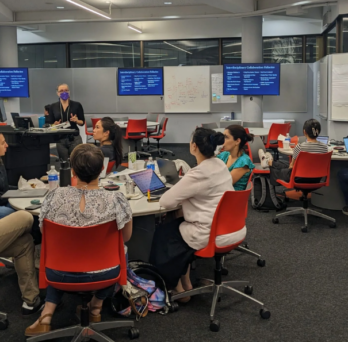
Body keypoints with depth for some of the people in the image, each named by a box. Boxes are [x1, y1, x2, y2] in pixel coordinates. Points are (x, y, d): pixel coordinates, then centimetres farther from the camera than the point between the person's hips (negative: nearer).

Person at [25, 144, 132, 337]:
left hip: (62, 274, 1)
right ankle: (96, 308, 35)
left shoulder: (54, 197, -16)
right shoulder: (116, 200, -21)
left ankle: (46, 317, 22)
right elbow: (125, 237, -2)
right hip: (104, 273, -1)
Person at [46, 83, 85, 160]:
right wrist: (55, 125, -11)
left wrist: (77, 121, -13)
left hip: (74, 138, -1)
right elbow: (49, 123, 10)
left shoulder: (77, 105, 3)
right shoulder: (53, 106, 7)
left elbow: (82, 122, 8)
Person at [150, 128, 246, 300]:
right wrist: (183, 196, 9)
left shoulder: (198, 174, -22)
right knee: (177, 224, 26)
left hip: (213, 235, -8)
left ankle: (177, 287, 27)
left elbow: (165, 202, -16)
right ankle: (185, 282, 30)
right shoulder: (221, 165, 4)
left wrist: (180, 197, 3)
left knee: (162, 233, 15)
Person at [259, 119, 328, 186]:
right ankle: (270, 162, 58)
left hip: (300, 179, -5)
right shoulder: (324, 147, -11)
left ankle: (269, 162, 60)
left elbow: (292, 165, -7)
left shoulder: (300, 147, -24)